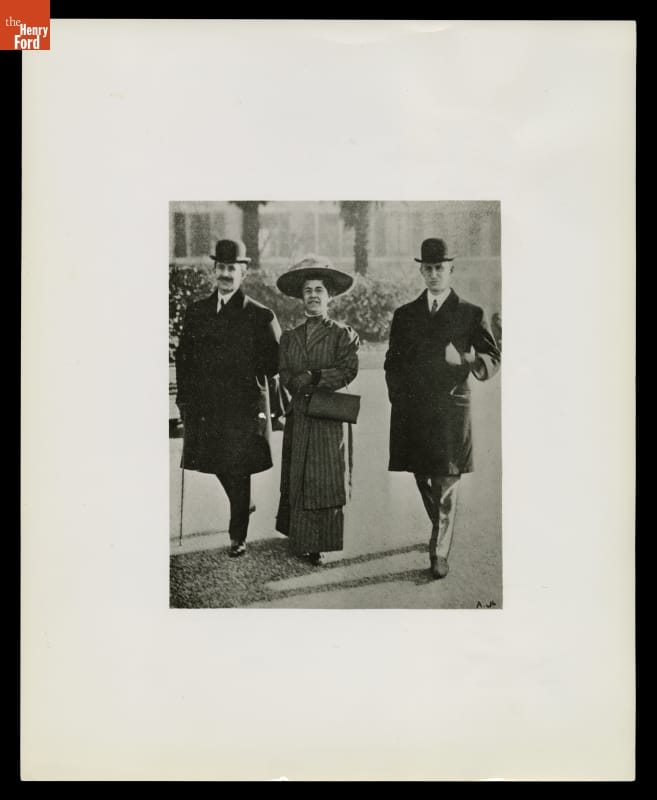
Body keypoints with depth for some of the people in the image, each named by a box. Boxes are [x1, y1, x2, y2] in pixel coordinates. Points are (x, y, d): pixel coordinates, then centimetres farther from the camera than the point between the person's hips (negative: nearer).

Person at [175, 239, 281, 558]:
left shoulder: (260, 316, -2)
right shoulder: (197, 312, 8)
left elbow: (275, 363, 0)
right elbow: (183, 357, 9)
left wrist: (247, 368, -13)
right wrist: (184, 401, 4)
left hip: (244, 408, -4)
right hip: (206, 406, 4)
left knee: (239, 470, 0)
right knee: (217, 464, 15)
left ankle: (238, 536, 14)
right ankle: (243, 505, 44)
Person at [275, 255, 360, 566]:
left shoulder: (343, 334, 0)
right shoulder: (289, 337, 12)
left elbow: (348, 371, -13)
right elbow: (286, 377, 2)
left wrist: (311, 377, -12)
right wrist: (317, 381, -13)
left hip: (331, 418, -3)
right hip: (299, 418, 4)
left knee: (327, 481, -3)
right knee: (297, 481, 7)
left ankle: (321, 546, 5)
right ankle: (300, 542, 18)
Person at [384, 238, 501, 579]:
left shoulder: (471, 315, 6)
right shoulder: (404, 315, 13)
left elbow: (493, 361, 1)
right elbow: (392, 363, 17)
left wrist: (463, 360, -18)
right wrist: (398, 398, 5)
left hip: (450, 412, -3)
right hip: (412, 413, 3)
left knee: (446, 487, -3)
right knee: (423, 482, 9)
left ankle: (439, 555, 6)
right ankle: (441, 535, 30)